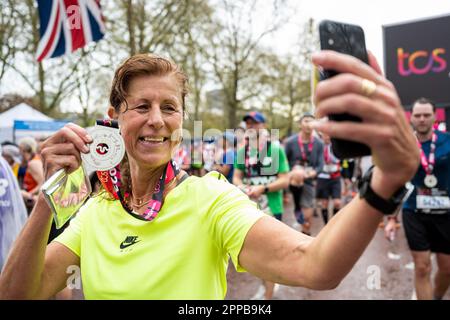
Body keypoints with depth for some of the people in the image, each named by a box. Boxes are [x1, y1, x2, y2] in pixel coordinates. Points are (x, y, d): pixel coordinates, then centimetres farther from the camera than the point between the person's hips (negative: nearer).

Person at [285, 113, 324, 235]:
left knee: (307, 216, -1)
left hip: (308, 181, 1)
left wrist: (313, 173, -22)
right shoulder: (291, 142, -8)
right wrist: (288, 176, -15)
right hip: (293, 179, 0)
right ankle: (297, 207, -12)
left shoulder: (318, 144, -2)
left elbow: (320, 164, -3)